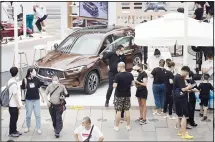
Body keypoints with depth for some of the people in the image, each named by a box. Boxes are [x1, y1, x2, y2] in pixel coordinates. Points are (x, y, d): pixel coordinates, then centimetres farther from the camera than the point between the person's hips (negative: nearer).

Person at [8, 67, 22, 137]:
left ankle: (14, 130, 27)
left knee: (14, 118, 17)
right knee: (13, 118, 1)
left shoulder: (10, 81, 9)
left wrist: (18, 103, 21)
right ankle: (11, 132, 10)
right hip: (14, 104, -9)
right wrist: (18, 104, -16)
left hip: (12, 104, 9)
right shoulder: (14, 83, -21)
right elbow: (15, 94, -21)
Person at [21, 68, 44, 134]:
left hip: (36, 99, 1)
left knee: (37, 114, 4)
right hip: (28, 100, -1)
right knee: (28, 115, 11)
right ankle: (27, 127, 28)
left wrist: (42, 97, 10)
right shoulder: (25, 80, -9)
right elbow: (23, 90, -3)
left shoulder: (36, 79, -3)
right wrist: (23, 100, -3)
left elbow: (39, 89, 7)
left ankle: (38, 128, 13)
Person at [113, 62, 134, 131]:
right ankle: (128, 126, 18)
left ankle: (116, 126, 9)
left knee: (118, 111, 2)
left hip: (119, 95, -4)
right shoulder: (130, 75, -2)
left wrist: (113, 84, 1)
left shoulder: (118, 75, -18)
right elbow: (132, 83, 7)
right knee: (127, 111, 12)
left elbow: (115, 86, -20)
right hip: (127, 95, 4)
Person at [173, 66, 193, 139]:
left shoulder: (176, 76, 13)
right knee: (184, 116, -8)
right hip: (181, 99, -10)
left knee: (180, 116, 17)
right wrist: (188, 87, -4)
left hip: (177, 98, 10)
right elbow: (183, 89, -22)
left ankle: (180, 131, 24)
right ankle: (184, 134, -9)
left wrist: (187, 88, 9)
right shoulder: (180, 78, -17)